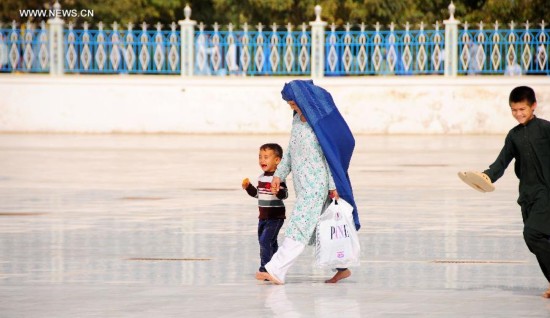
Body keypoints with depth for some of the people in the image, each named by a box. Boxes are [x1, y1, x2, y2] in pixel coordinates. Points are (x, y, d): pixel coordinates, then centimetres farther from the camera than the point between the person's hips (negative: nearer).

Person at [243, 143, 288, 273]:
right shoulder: (262, 177, 11)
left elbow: (285, 194, -24)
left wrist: (278, 191, -44)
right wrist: (248, 187, 10)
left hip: (276, 216, -9)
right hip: (263, 216, 9)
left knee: (265, 241, -17)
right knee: (271, 243, 16)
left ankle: (265, 268, -15)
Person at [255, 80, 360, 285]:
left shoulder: (320, 121, -13)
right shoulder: (297, 119, 11)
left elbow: (331, 152, -13)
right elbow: (291, 150, 19)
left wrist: (333, 185, -14)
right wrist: (279, 174, 14)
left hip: (316, 182, -9)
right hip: (302, 183, 9)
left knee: (299, 225, -11)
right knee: (319, 229, 11)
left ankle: (276, 271, -17)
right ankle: (342, 268, 19)